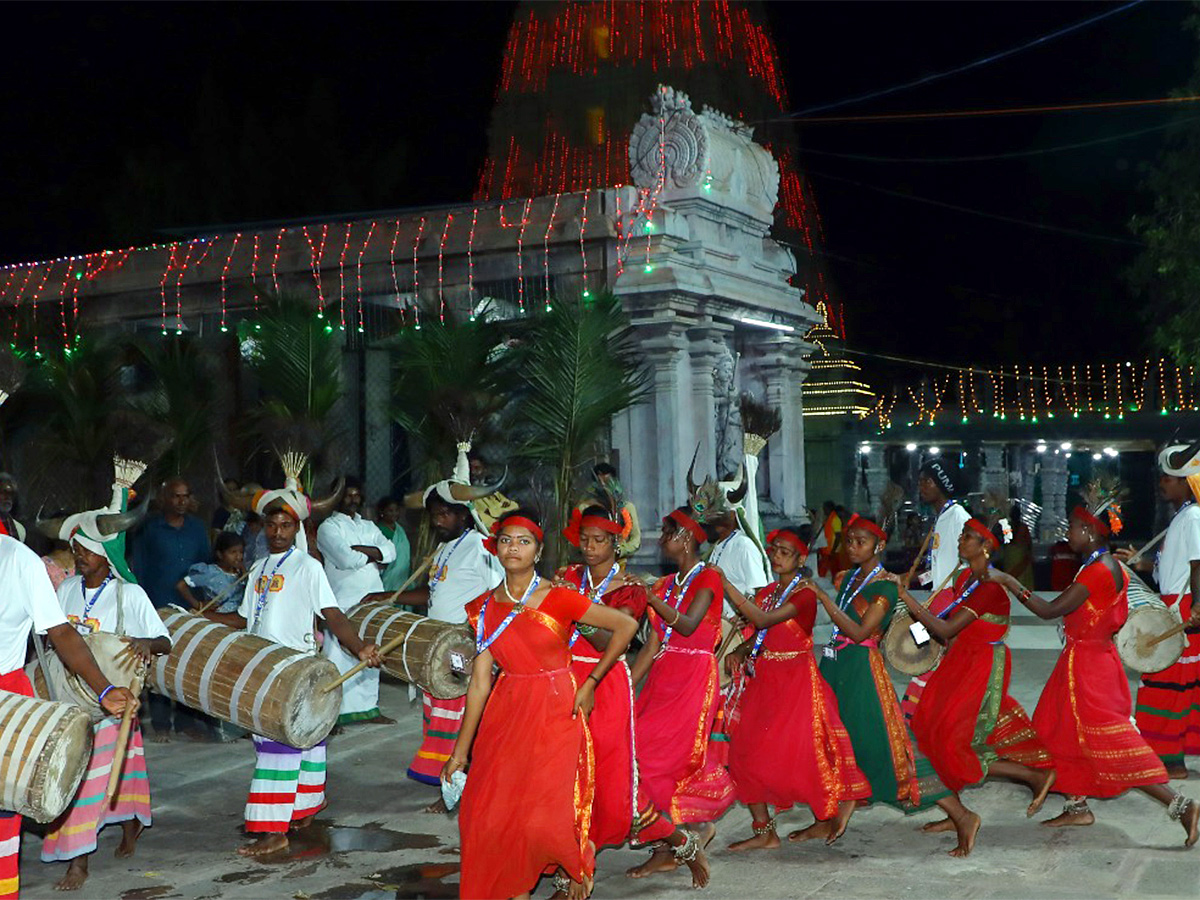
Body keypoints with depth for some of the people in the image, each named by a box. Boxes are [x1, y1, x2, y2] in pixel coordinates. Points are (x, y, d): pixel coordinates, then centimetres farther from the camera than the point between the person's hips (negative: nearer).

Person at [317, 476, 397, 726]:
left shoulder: (368, 526, 19)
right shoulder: (329, 527, -1)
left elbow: (390, 551, 2)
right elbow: (346, 559, -16)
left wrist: (358, 549, -10)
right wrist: (373, 555, -1)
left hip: (372, 598, 6)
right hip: (344, 600, -6)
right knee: (339, 657, -9)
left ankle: (368, 708, 18)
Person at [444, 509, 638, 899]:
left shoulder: (558, 599, -9)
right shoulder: (484, 608, 3)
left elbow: (626, 625, -5)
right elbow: (480, 681, 3)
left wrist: (590, 684, -3)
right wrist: (461, 748, 1)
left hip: (555, 713, -4)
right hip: (505, 715, 4)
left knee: (544, 816, -7)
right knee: (492, 815, -1)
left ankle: (580, 862, 26)